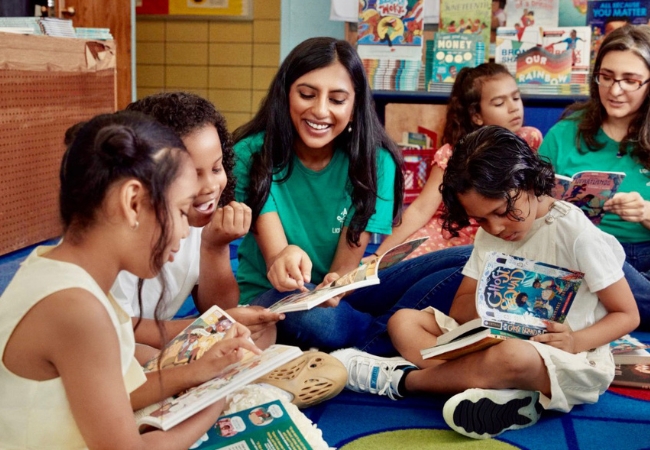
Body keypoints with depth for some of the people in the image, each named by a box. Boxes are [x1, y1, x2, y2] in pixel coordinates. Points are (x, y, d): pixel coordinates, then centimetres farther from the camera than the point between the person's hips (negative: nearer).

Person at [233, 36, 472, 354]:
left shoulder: (375, 162, -6)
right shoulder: (252, 154, -11)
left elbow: (348, 261, -12)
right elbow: (274, 254, -19)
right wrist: (285, 258, -45)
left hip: (342, 293, 3)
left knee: (467, 263, -16)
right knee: (306, 314, -41)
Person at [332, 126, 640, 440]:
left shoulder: (577, 235, -11)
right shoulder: (488, 236, 9)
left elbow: (627, 315, -7)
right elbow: (459, 310, 8)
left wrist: (576, 341, -25)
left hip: (573, 364, -7)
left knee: (513, 356, -41)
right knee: (403, 321, -7)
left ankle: (400, 379, -18)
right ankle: (505, 394, -27)